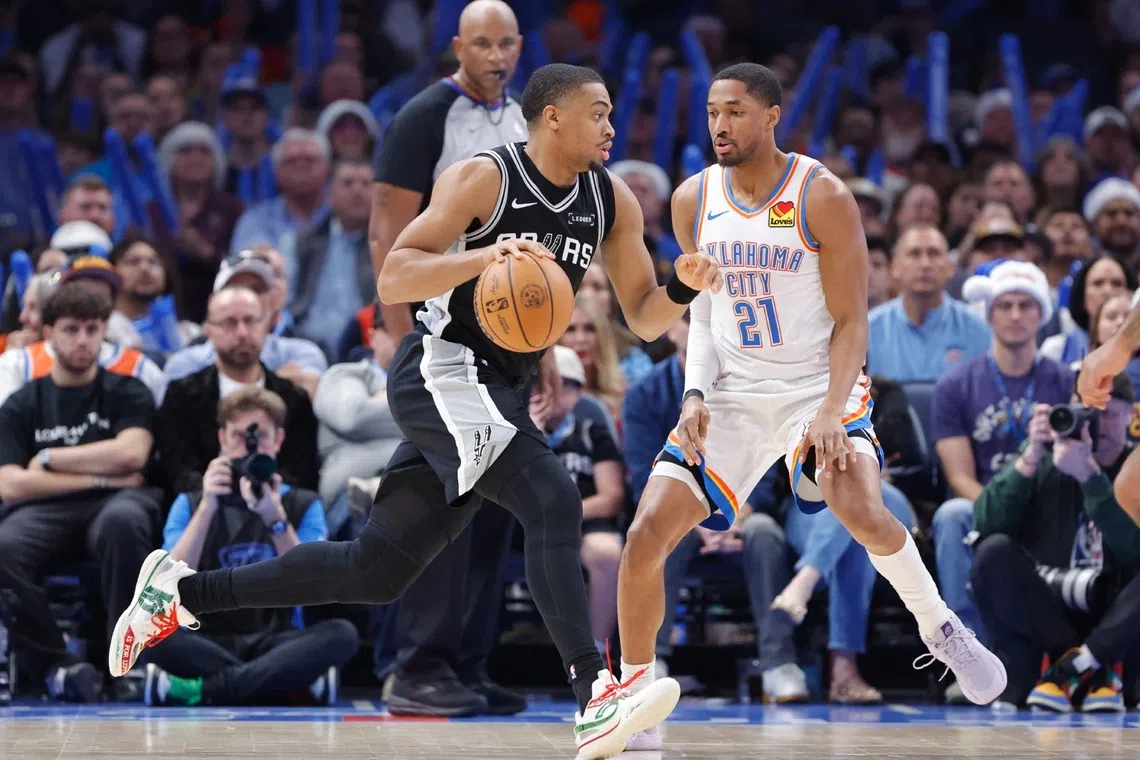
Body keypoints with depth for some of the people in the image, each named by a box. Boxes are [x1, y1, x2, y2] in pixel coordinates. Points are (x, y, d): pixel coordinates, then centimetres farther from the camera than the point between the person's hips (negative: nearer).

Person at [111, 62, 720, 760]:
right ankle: (596, 698, -34)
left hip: (503, 394, 8)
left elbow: (644, 319, 9)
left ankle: (180, 591, 23)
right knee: (554, 500, -28)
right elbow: (392, 281, -16)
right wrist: (486, 255, -31)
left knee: (374, 572, 10)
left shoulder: (613, 200, 7)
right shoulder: (484, 179, -12)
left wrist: (684, 287, -12)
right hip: (443, 371, -8)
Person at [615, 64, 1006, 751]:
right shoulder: (693, 200, 1)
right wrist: (695, 394, -5)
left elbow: (851, 321, -10)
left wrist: (831, 412, -24)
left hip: (816, 383, -4)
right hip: (731, 393, 4)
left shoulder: (823, 197, -12)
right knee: (646, 537, -10)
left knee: (863, 513, -31)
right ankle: (633, 697, 9)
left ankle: (939, 627, -2)